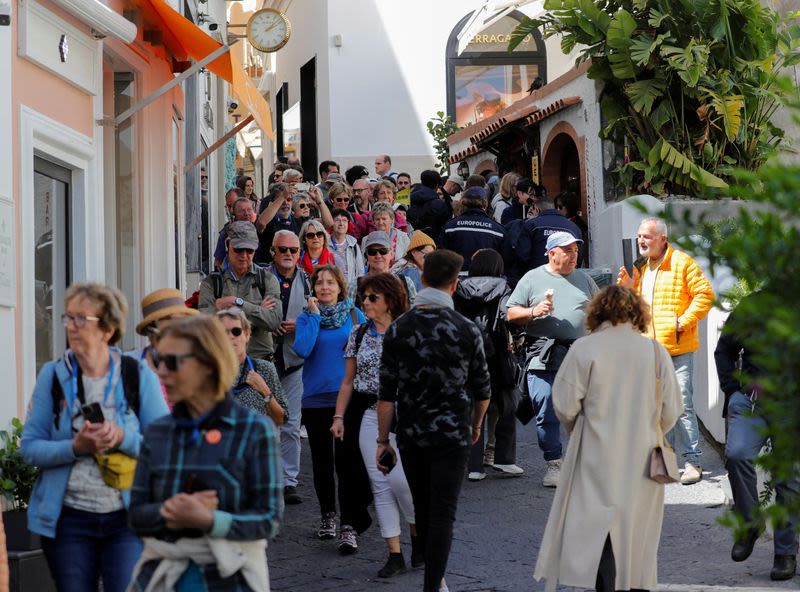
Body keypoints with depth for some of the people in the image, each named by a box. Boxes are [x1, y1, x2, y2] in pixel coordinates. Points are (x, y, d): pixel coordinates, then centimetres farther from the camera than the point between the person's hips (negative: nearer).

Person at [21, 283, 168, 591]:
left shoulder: (139, 375, -1)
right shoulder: (53, 375, 2)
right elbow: (30, 447, -1)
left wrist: (122, 439, -21)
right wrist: (76, 447, -18)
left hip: (127, 518, -1)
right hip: (68, 517, 2)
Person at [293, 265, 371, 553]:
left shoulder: (354, 314, 3)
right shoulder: (307, 317, 1)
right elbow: (302, 349, -16)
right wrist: (314, 315, -12)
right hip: (316, 398, 1)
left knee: (347, 460, -10)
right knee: (321, 461, 12)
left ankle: (350, 527, -10)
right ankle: (328, 514, 31)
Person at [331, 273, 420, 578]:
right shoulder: (358, 333, 9)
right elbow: (348, 381, 13)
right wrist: (339, 417, 5)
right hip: (369, 414, 4)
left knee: (399, 479, -12)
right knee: (380, 484, 2)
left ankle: (418, 533, 16)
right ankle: (394, 554, 7)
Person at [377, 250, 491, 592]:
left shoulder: (398, 330, -4)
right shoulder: (466, 331, -7)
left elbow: (387, 394, -4)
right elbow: (482, 391, 2)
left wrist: (383, 440, 4)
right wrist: (475, 425, 20)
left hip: (411, 435, 2)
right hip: (452, 435, -2)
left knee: (422, 510, 17)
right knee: (443, 513, -1)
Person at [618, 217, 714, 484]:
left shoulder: (682, 263, -4)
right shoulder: (637, 267, 15)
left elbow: (704, 294, -6)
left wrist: (685, 321, -14)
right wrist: (626, 286, 1)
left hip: (677, 348, -6)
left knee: (682, 404, -9)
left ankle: (692, 460, -5)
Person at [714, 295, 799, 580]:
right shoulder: (747, 309, 7)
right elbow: (724, 351, 18)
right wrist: (734, 389, 6)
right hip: (750, 401, 1)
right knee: (736, 455, -23)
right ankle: (748, 524, -1)